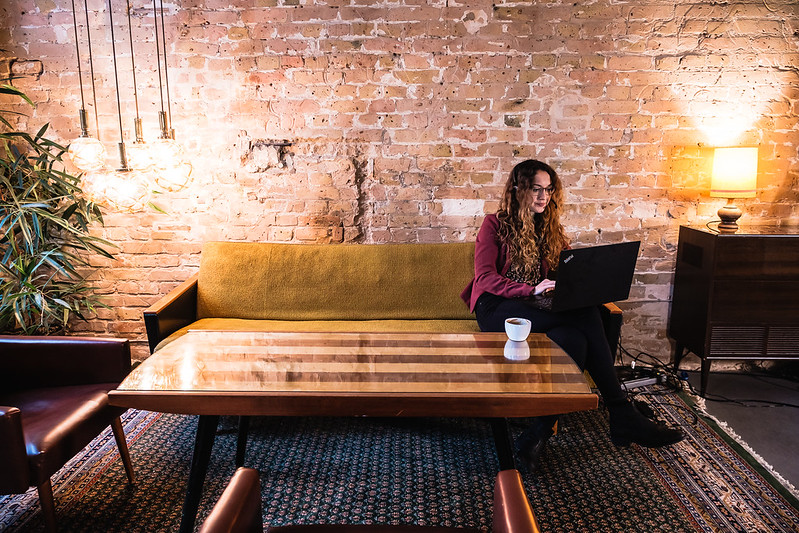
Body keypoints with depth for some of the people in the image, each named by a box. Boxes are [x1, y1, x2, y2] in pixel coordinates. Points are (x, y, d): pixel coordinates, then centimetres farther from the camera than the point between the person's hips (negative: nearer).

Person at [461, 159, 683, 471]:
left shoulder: (551, 229, 22)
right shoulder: (495, 225, 5)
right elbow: (485, 278, -9)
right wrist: (532, 290, -23)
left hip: (538, 311, 5)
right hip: (498, 309, -5)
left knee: (575, 339, -33)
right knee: (587, 318, -30)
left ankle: (538, 434, -32)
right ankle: (622, 416, -25)